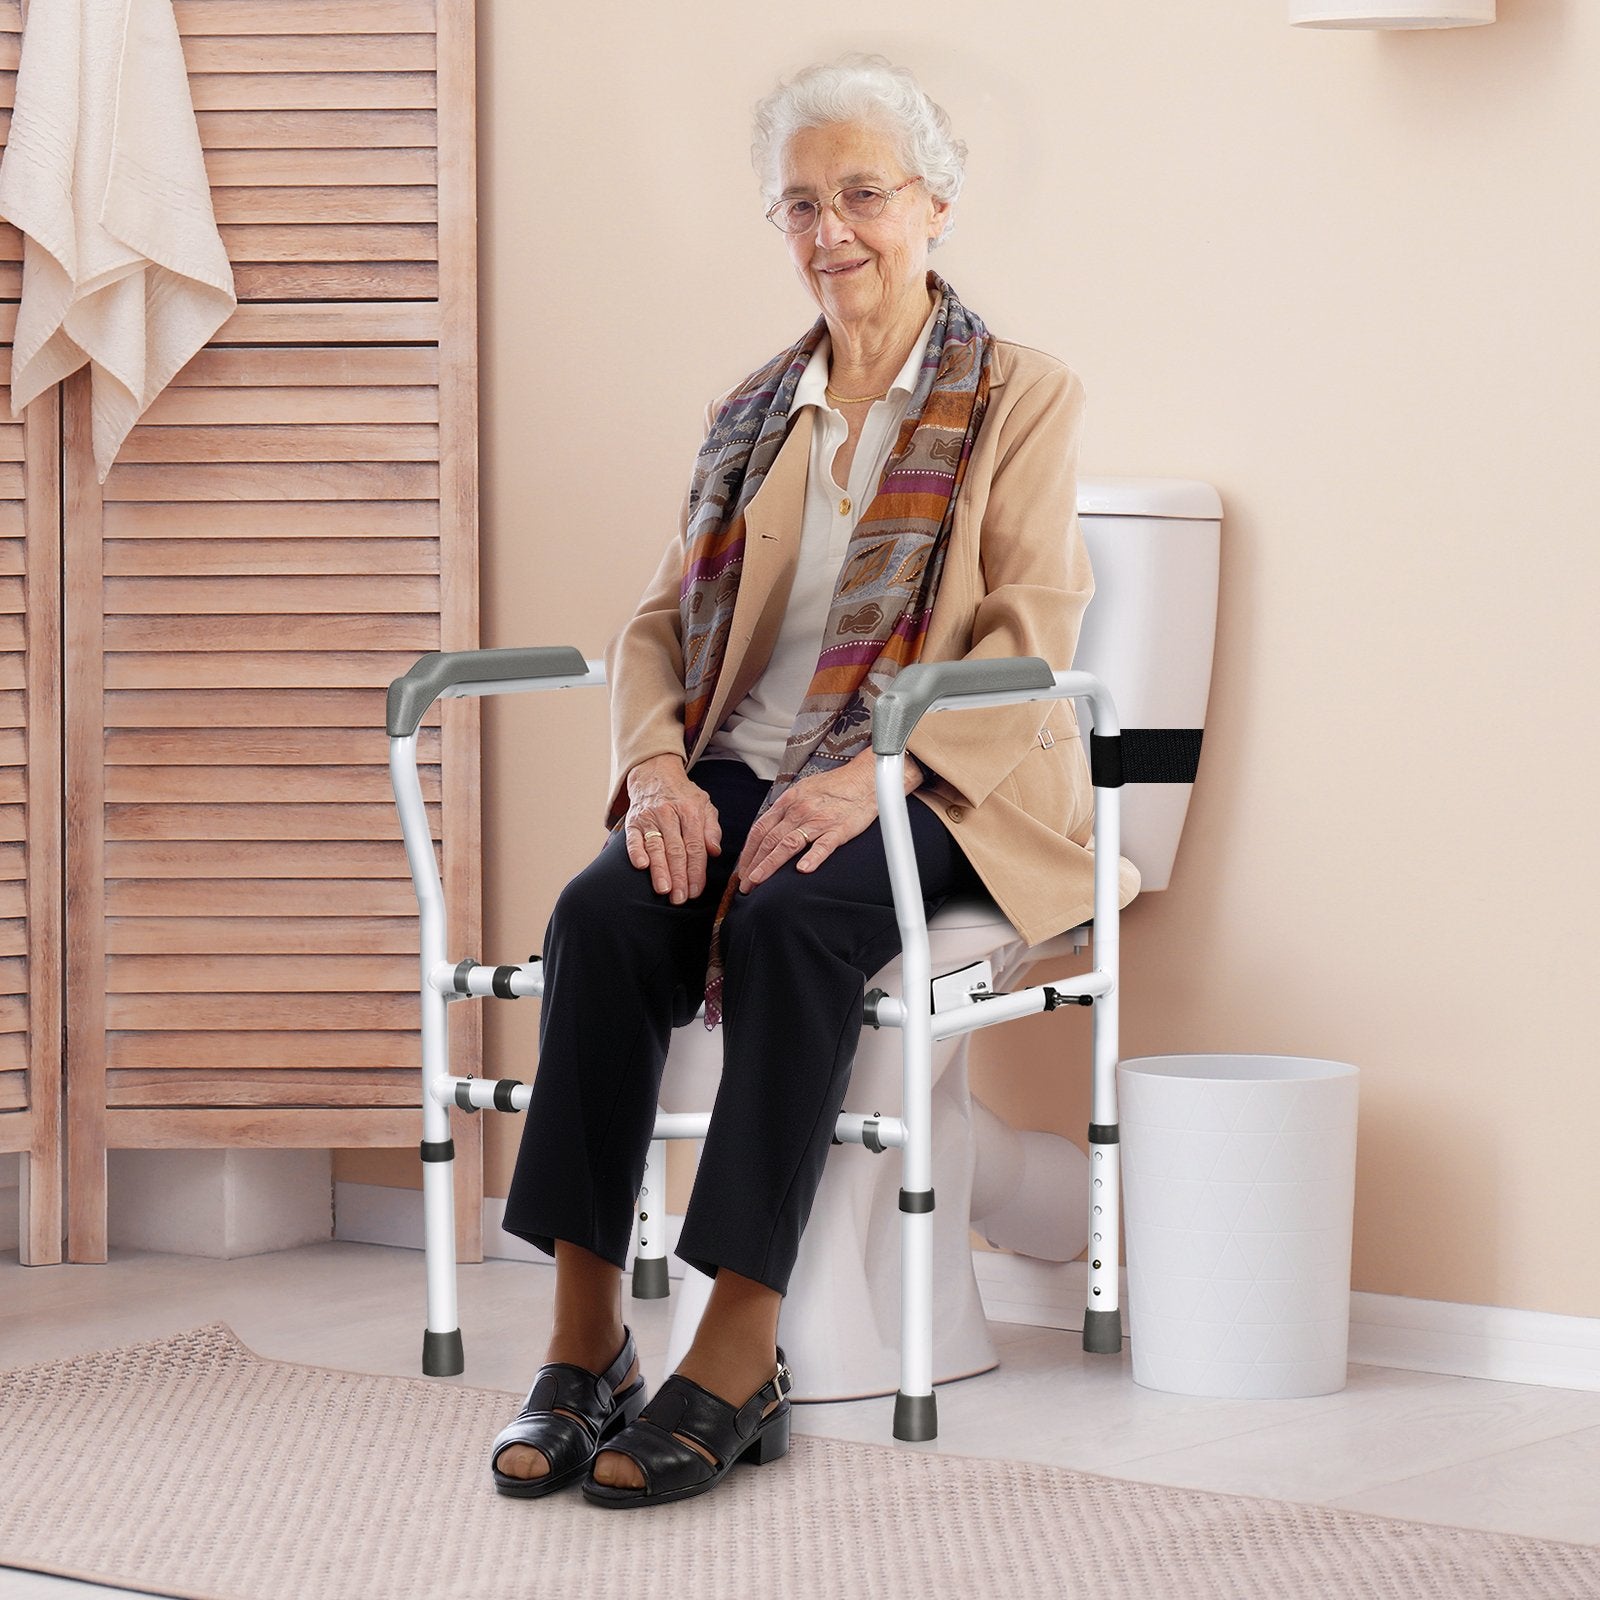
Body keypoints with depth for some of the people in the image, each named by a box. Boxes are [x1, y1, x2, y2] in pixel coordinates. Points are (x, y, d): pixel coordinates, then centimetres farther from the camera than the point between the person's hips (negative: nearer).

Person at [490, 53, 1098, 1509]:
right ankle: (584, 1346, -25)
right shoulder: (754, 413, 20)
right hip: (744, 771, 4)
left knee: (792, 923, -36)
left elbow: (1029, 638, -8)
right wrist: (660, 765, -9)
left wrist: (869, 776, -23)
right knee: (602, 912, -28)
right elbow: (662, 618, 14)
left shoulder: (1024, 400, 4)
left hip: (934, 799, -4)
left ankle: (738, 1362, -34)